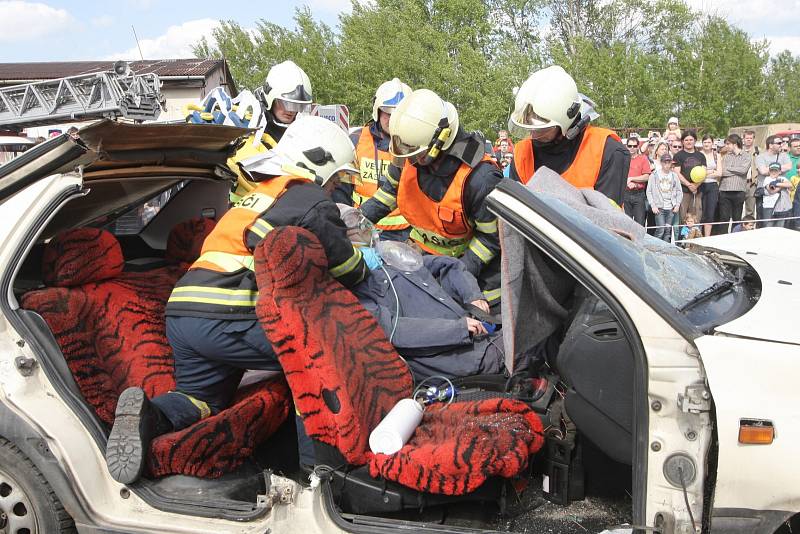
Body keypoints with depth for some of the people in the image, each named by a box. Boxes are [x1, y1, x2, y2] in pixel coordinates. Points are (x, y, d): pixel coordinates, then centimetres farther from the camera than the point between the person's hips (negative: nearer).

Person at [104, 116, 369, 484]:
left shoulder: (257, 197, 27)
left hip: (181, 312, 8)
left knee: (203, 400, 23)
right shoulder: (311, 201, 2)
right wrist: (364, 270, 29)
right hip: (229, 322, -8)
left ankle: (147, 415, -6)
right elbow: (349, 271, 7)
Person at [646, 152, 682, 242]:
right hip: (659, 207, -3)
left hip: (671, 208, 3)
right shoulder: (654, 175, 2)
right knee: (660, 230, -12)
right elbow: (649, 192, 1)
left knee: (668, 231, 4)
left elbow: (679, 191, 14)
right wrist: (653, 205, -7)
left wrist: (677, 204, 3)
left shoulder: (674, 175, 11)